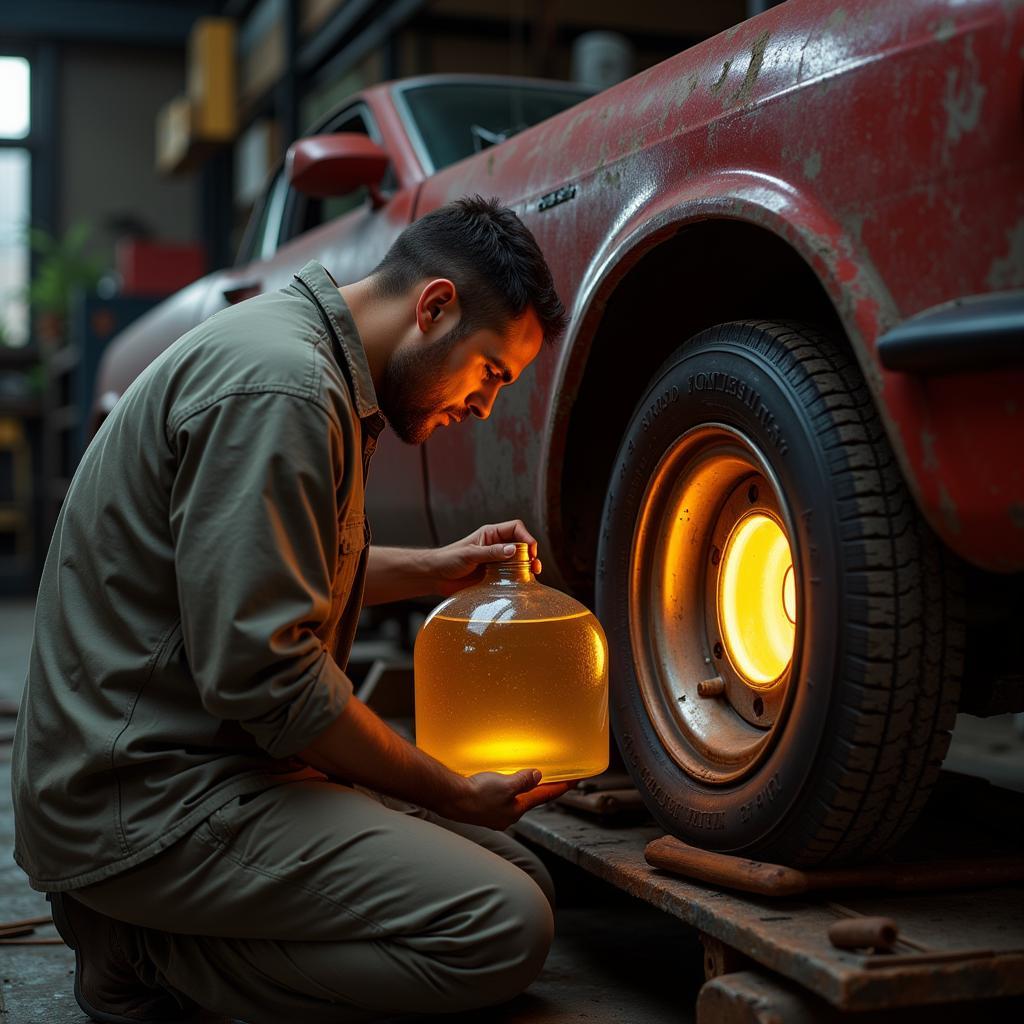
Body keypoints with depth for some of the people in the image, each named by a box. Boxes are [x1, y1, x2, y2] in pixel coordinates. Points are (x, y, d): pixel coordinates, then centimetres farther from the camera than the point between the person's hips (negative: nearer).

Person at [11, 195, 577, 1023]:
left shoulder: (303, 354, 14)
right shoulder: (279, 388, -20)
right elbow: (259, 671, -24)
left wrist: (432, 568, 18)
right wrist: (457, 794, -12)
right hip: (146, 799, -11)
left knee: (527, 880, 5)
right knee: (505, 931, -20)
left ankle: (145, 928, 6)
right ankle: (145, 951, -6)